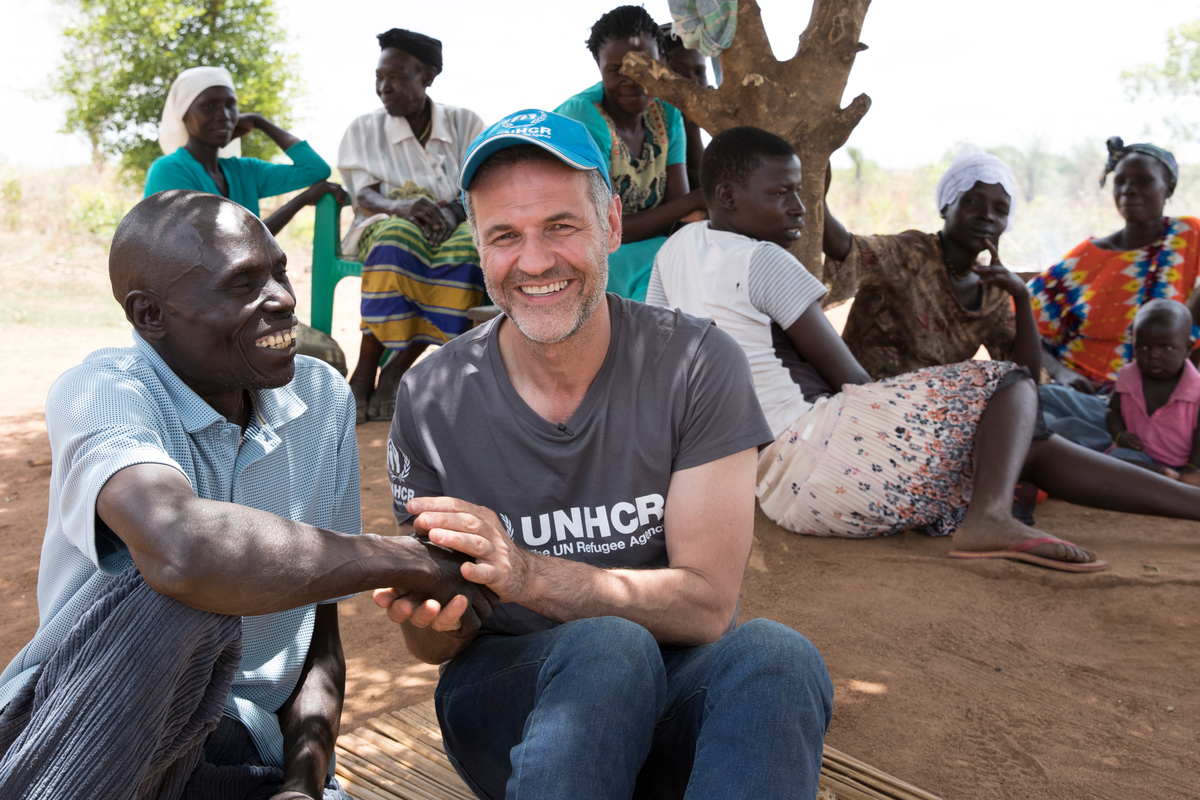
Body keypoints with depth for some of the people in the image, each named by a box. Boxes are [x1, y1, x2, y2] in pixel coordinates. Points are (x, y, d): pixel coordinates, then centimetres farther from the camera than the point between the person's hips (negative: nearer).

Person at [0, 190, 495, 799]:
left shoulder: (323, 400, 3)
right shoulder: (102, 392, -14)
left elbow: (320, 634, 7)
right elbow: (180, 552, -38)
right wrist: (413, 561, -26)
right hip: (80, 748, -3)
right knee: (177, 600, -33)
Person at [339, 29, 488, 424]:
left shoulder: (466, 123, 8)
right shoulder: (364, 129, 7)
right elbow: (364, 197, -5)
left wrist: (454, 210, -25)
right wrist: (403, 206, -29)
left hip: (455, 229, 1)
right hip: (384, 229, 0)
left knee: (472, 242, -37)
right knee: (396, 235, -38)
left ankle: (395, 370, -33)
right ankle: (365, 372, -34)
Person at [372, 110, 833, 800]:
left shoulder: (697, 364, -11)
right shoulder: (432, 399, -7)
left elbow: (708, 604, -13)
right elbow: (434, 648, 0)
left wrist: (527, 573, -28)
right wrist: (432, 616, -26)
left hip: (672, 698, 1)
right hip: (508, 687, 0)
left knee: (774, 657, -32)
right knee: (608, 649, -34)